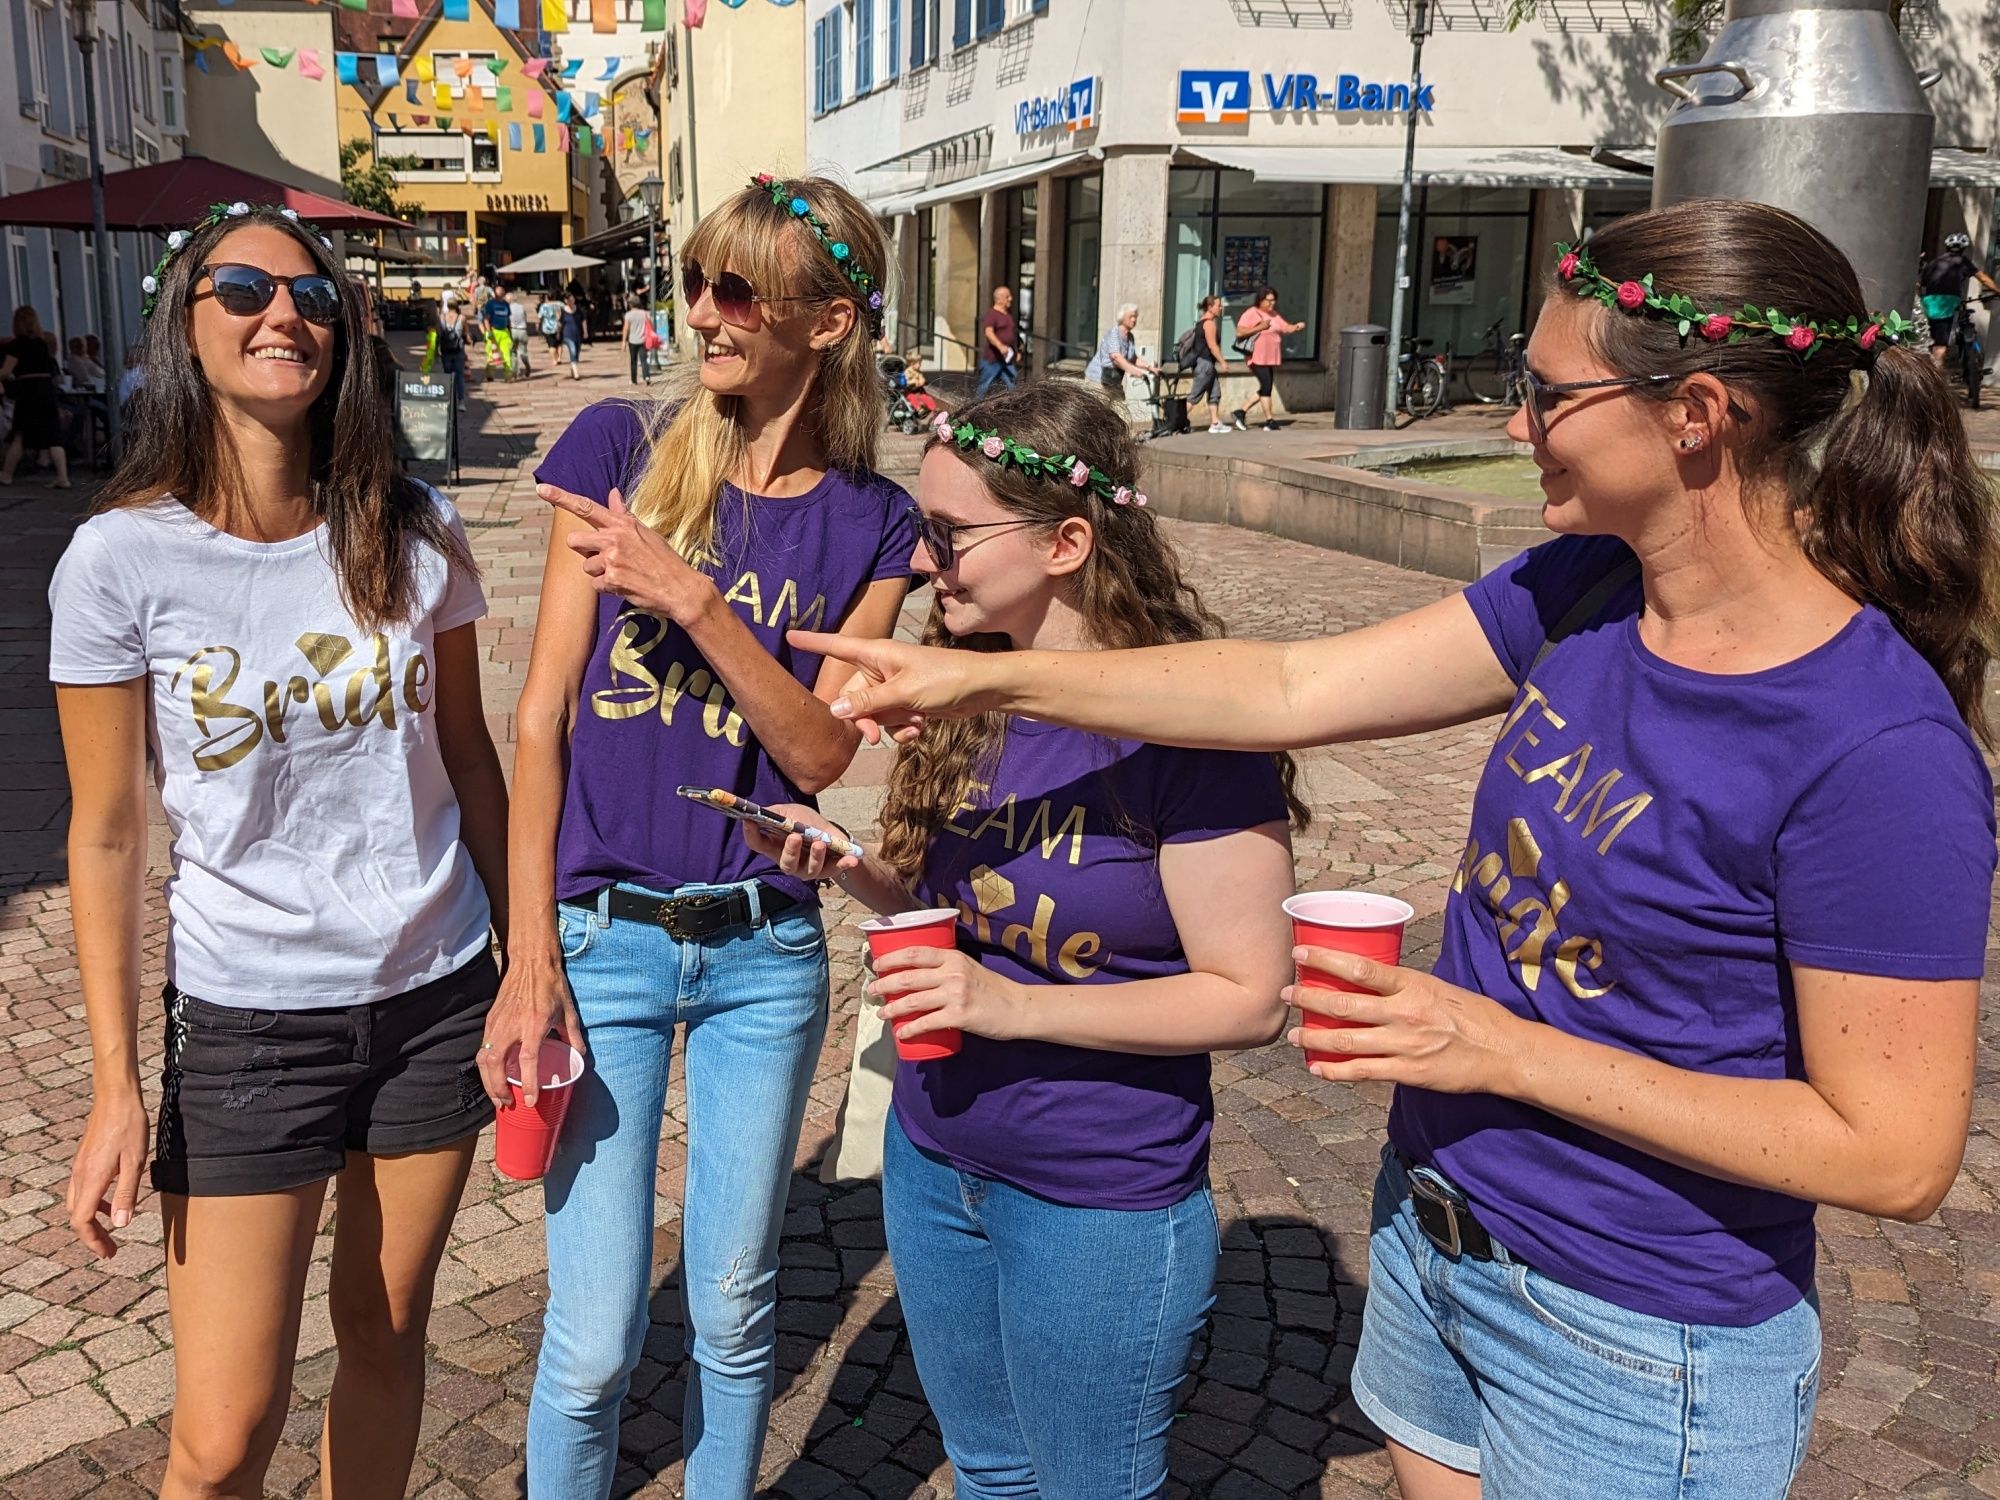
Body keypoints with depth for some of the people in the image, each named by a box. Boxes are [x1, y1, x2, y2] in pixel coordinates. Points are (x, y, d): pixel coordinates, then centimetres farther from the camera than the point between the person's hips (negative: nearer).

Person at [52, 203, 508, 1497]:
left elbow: (469, 758, 5)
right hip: (246, 1021, -2)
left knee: (385, 1330, 18)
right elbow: (107, 837, -6)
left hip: (437, 997, 3)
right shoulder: (125, 560, -11)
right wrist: (116, 1088, -6)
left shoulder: (413, 533, -4)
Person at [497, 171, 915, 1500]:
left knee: (735, 1313, 15)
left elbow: (822, 753, -8)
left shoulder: (869, 523, 1)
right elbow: (542, 716, -4)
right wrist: (532, 960, -8)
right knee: (597, 1342, 3)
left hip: (765, 952, 2)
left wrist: (691, 596, -20)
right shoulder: (621, 446, -4)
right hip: (603, 940, -1)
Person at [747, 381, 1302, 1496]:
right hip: (931, 1163, 6)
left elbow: (1252, 999, -20)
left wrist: (1012, 1004, -27)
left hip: (1098, 1204, -6)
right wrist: (844, 867, -9)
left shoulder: (1186, 726, -22)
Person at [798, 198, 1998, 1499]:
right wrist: (991, 677, -7)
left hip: (1635, 1345, -6)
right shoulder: (1585, 592, -6)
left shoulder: (1879, 748, -26)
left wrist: (1509, 1051, -23)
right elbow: (1294, 689, -4)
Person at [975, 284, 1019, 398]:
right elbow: (988, 332, -24)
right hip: (992, 359, -7)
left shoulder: (1009, 316, 18)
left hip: (1008, 360, 7)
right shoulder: (991, 314, -9)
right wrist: (1000, 346, -38)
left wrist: (1017, 351, 22)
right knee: (985, 386, 1)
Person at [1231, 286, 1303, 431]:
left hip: (1271, 359, 8)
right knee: (1266, 387, -10)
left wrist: (1297, 327, -8)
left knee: (1265, 389, 9)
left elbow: (1286, 328, 13)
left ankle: (1240, 413, 18)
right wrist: (1259, 327, -21)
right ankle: (1270, 421, -5)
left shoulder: (1274, 315, 17)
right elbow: (1239, 332, -16)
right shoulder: (1251, 313, -8)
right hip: (1257, 358, -8)